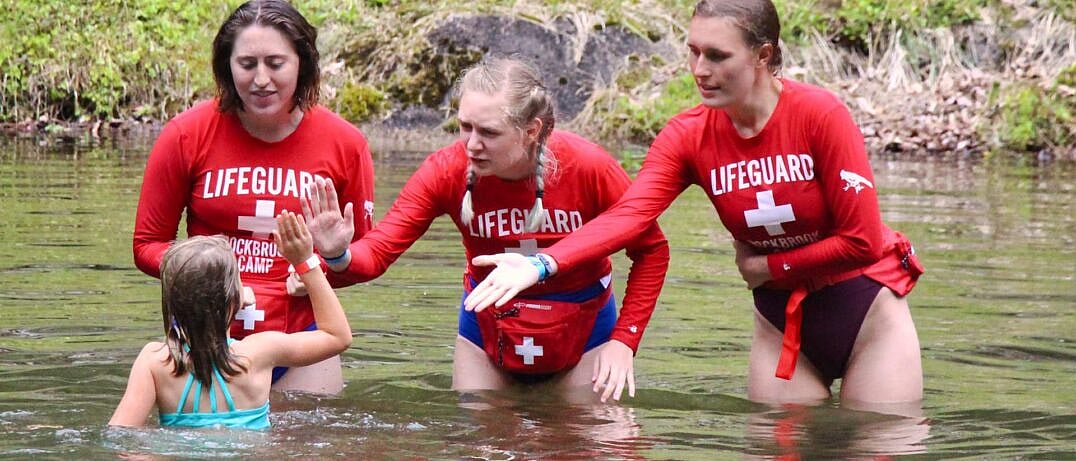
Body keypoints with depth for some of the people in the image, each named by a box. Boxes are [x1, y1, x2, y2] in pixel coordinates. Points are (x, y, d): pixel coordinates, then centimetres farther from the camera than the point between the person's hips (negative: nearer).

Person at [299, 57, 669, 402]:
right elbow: (377, 251, -27)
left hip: (581, 332, -1)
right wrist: (340, 256, -51)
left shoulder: (589, 169, -26)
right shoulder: (447, 170, -22)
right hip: (486, 329, 1)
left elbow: (651, 252, -13)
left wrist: (623, 341, -18)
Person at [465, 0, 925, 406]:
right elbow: (626, 216, -26)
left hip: (867, 310, -4)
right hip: (783, 320, 4)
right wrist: (540, 265, -41)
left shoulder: (819, 114, -20)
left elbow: (862, 240, -19)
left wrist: (769, 266, -12)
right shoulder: (689, 136, -10)